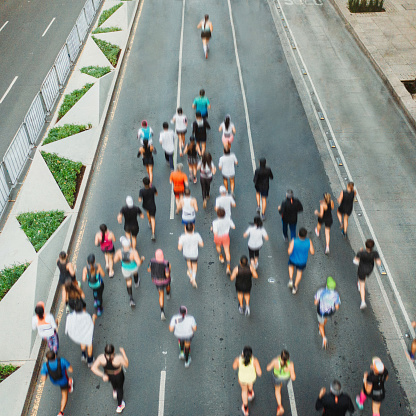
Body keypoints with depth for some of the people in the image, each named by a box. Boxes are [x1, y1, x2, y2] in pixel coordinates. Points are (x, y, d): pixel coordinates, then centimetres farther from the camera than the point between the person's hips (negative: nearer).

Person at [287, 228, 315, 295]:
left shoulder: (294, 241, -35)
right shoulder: (309, 242, -30)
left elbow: (289, 252, -31)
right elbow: (312, 252, -20)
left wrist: (289, 245, -10)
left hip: (293, 259, -1)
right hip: (302, 261, 1)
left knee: (291, 266, 36)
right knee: (299, 272, 29)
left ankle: (291, 280, 22)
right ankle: (295, 288, 42)